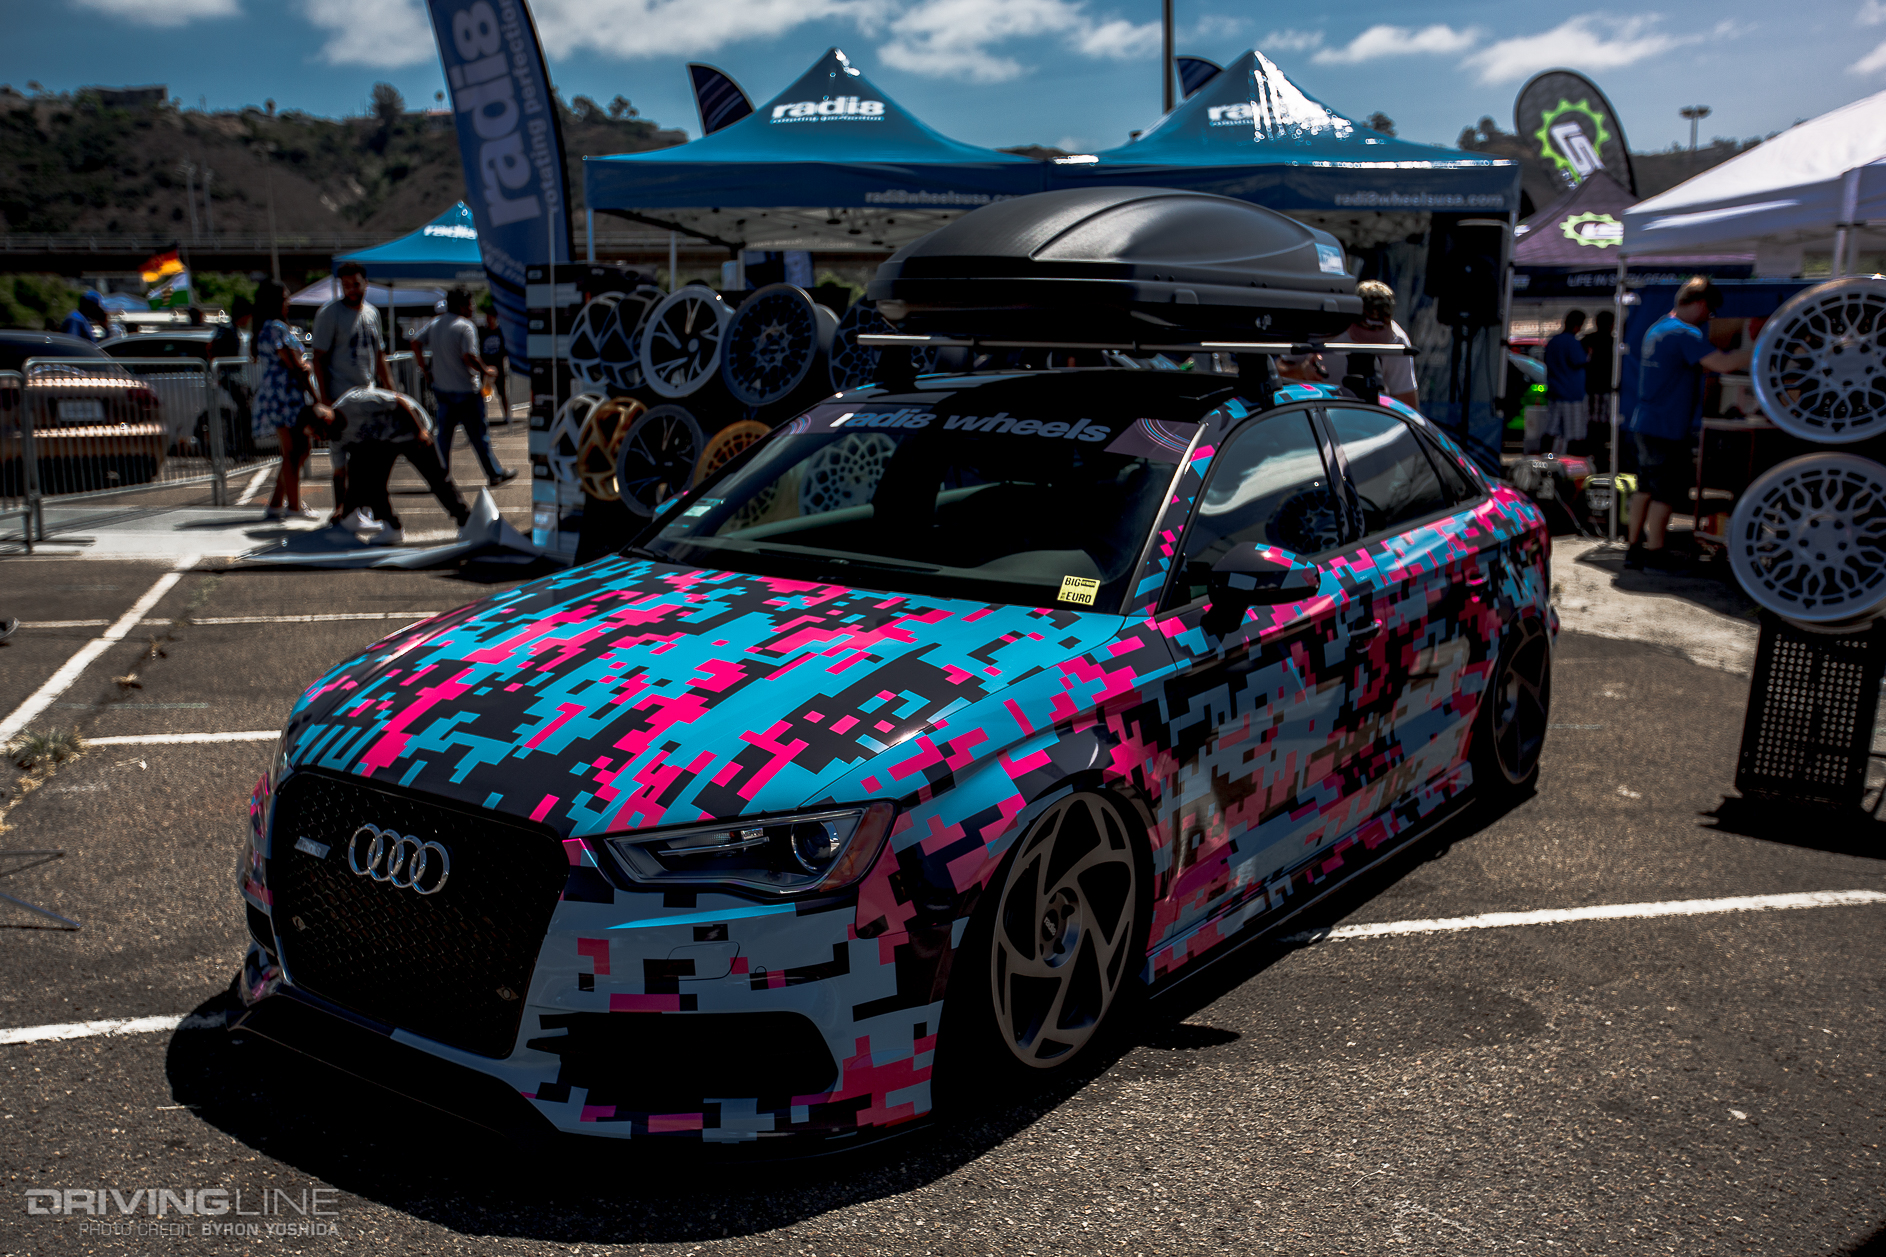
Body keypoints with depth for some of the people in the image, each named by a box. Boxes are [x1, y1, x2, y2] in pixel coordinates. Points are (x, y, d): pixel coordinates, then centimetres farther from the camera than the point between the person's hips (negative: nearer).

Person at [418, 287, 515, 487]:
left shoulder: (434, 325, 9)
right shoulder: (465, 326, -16)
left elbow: (416, 343, 11)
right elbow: (469, 357, -24)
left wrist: (424, 368, 18)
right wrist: (485, 371, -10)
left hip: (442, 388, 7)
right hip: (466, 389, -7)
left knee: (444, 433, 12)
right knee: (479, 434, 1)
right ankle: (494, 474, 8)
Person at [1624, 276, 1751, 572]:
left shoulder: (1656, 329, 15)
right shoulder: (1685, 334, -16)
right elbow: (1722, 363, -26)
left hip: (1645, 424, 9)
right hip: (1668, 428, -9)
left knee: (1646, 488, 14)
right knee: (1665, 492, -1)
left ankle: (1635, 547, 18)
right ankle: (1653, 552, 4)